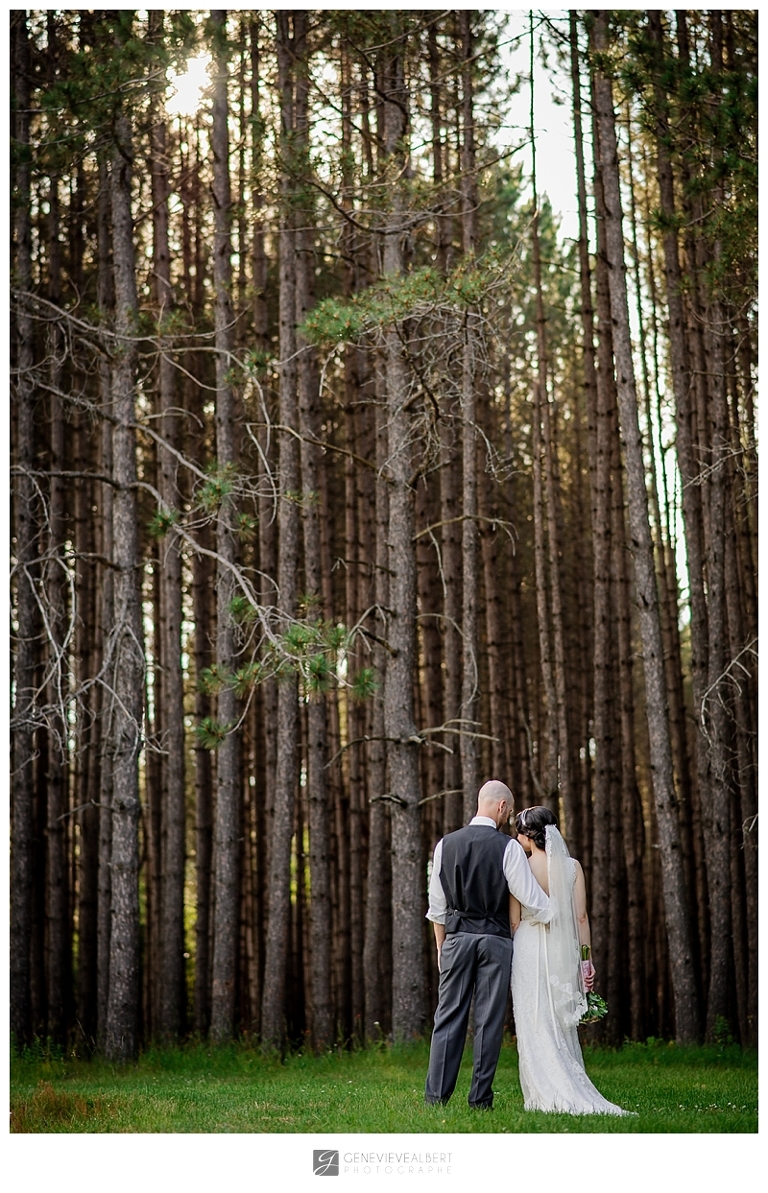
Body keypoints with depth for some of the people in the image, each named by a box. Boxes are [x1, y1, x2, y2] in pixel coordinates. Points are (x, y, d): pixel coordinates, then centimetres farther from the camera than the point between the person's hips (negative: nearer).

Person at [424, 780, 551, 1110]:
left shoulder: (446, 844, 3)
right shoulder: (507, 847, -7)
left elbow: (437, 905, 8)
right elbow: (531, 899, -7)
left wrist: (441, 946, 16)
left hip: (457, 937, 3)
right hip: (495, 938, -3)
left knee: (449, 1016, 5)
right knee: (490, 1020, 2)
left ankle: (436, 1094, 2)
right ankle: (480, 1098, 3)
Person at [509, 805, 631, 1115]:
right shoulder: (572, 866, 1)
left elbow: (514, 921, -3)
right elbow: (581, 917, 0)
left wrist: (510, 960, 8)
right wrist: (586, 959, 5)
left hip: (529, 950, -3)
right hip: (563, 950, 3)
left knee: (536, 1029, 2)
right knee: (562, 1026, 13)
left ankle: (546, 1097, -1)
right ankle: (572, 1093, 12)